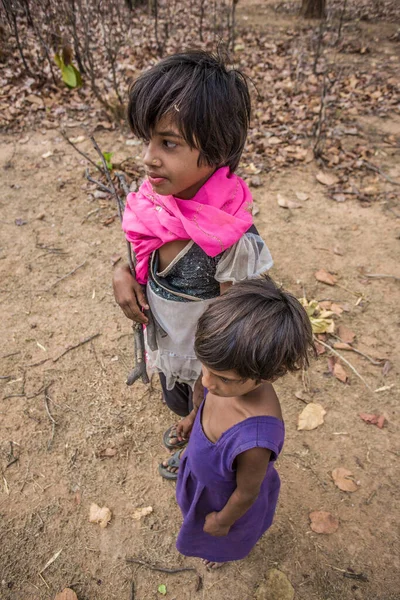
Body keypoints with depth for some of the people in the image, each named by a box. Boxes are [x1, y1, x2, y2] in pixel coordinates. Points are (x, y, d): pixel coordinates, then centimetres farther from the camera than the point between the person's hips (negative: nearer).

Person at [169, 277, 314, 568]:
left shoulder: (254, 440, -51)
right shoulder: (236, 377, -32)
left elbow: (247, 493, -28)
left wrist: (222, 521, -7)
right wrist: (195, 446, 12)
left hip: (229, 497, -5)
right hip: (206, 472, 6)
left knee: (225, 539, 32)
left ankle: (223, 551, 69)